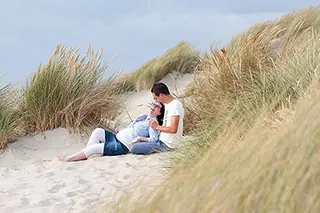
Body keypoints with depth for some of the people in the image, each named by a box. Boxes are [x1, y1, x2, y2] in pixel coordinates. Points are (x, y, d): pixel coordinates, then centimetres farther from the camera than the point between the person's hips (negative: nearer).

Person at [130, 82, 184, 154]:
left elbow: (173, 129, -27)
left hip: (166, 145, -10)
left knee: (133, 148, -17)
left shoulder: (175, 106, -21)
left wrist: (157, 127, -15)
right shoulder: (167, 104, 10)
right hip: (162, 139, 10)